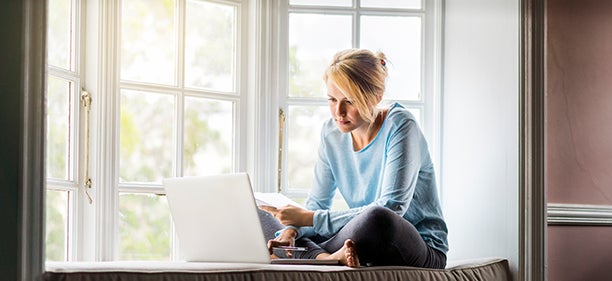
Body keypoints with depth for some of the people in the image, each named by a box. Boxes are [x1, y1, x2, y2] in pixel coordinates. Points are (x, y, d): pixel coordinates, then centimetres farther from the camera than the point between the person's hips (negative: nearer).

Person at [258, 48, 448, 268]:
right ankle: (327, 257, -25)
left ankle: (315, 256, -17)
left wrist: (311, 219, -24)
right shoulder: (332, 132, 4)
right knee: (259, 217, -1)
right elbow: (316, 205, 7)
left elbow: (390, 210, -24)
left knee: (377, 219, -42)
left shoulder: (399, 126, -15)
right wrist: (291, 231, -17)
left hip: (424, 250, -6)